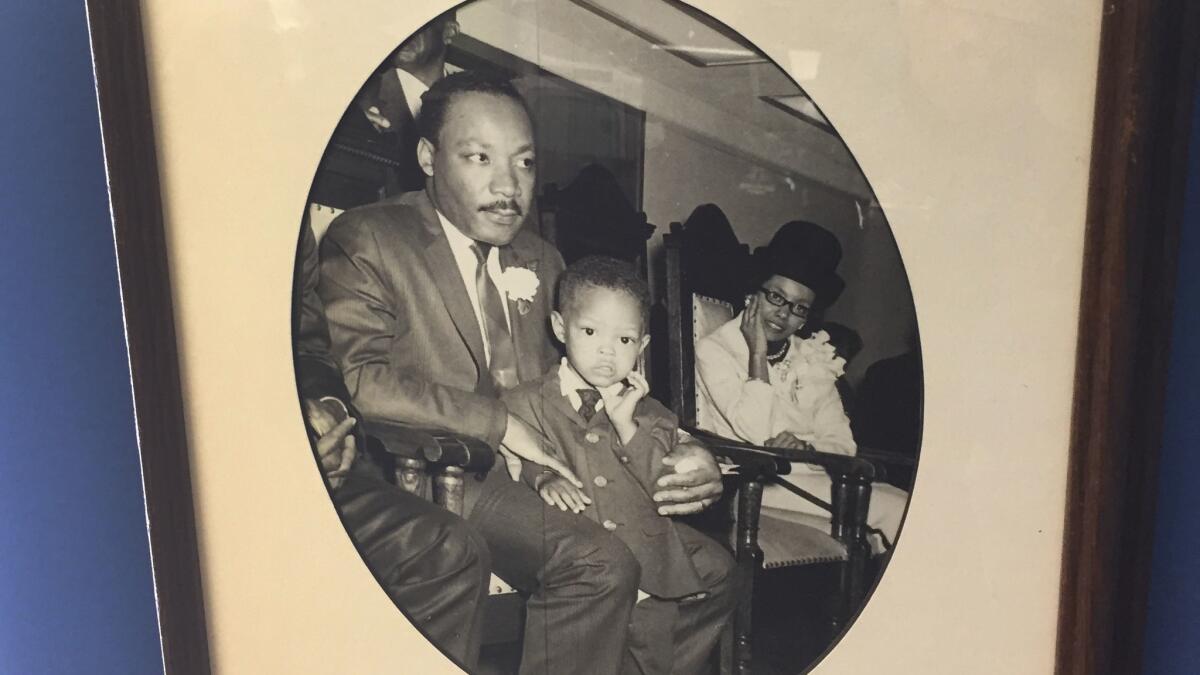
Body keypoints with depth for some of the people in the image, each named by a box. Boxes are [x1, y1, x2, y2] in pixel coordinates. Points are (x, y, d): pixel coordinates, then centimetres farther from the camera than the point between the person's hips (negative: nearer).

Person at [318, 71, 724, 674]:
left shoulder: (540, 260, 19)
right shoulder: (365, 240, -3)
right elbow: (357, 377, -17)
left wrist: (677, 452, -1)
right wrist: (498, 424, -16)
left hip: (535, 473, 7)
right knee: (598, 560, -29)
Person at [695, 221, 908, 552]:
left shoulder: (814, 359, 16)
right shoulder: (713, 351, 0)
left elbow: (842, 443, 8)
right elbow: (757, 431, -13)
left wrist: (806, 448, -13)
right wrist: (758, 353, -9)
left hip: (811, 480, 6)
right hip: (749, 485, -6)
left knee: (903, 504, -20)